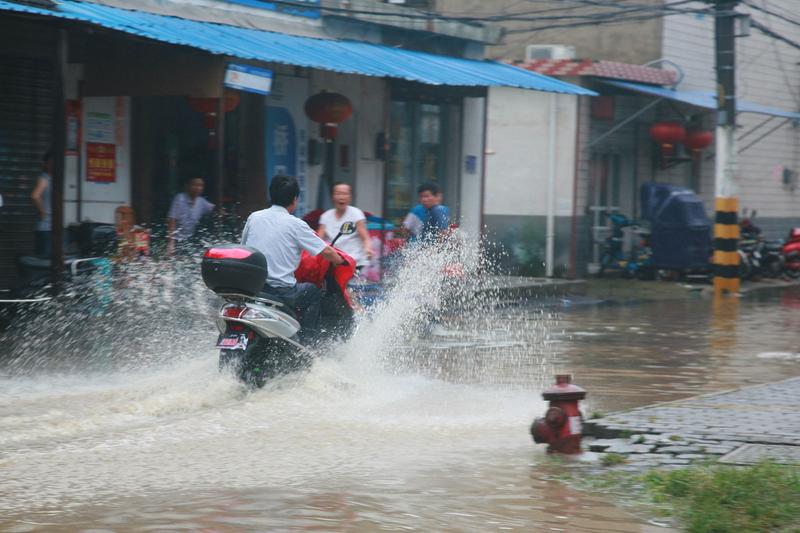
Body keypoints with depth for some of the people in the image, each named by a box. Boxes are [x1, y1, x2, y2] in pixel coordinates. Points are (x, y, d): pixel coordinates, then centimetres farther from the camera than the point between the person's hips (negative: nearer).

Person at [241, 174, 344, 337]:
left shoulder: (253, 217, 7)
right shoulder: (295, 224, -5)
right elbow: (325, 252, -5)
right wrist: (340, 260, 15)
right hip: (281, 291, -5)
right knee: (313, 292, 21)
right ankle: (306, 339, 11)